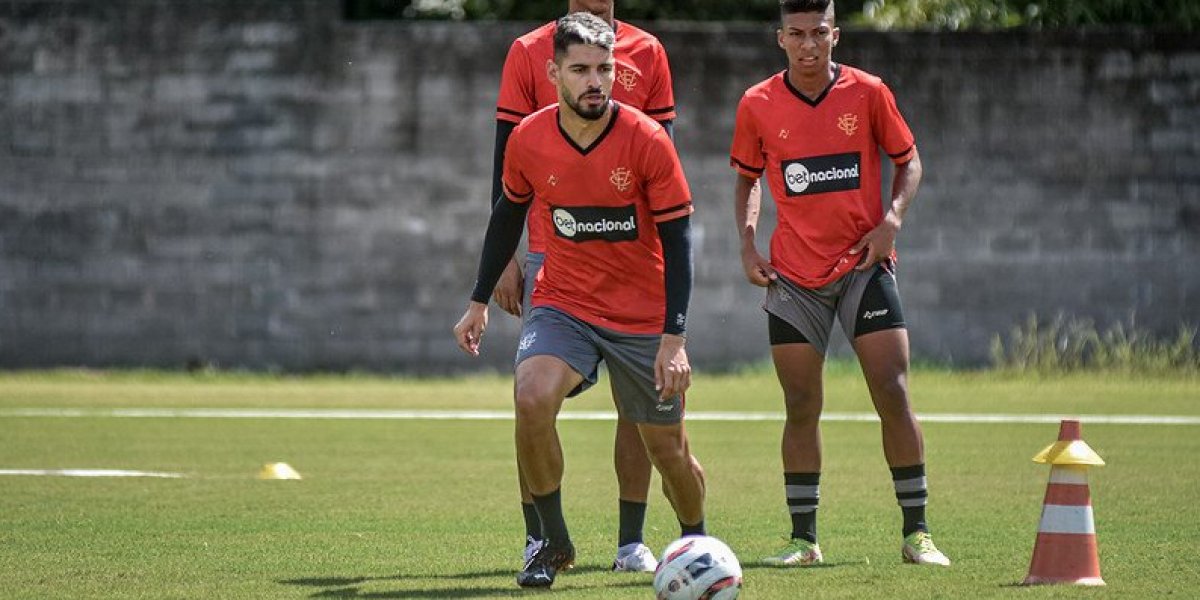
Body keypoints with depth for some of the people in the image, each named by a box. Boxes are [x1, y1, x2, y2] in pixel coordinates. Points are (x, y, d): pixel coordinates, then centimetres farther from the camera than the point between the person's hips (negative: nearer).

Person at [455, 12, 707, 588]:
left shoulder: (646, 140, -15)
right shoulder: (529, 140, -8)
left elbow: (676, 239, -12)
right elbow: (508, 214, 11)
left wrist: (673, 338, -18)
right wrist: (479, 302, 13)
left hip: (643, 318, -1)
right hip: (563, 302, 1)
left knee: (667, 449, 5)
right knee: (532, 397, -27)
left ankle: (696, 542, 37)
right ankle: (553, 544, -10)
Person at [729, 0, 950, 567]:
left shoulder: (867, 93, -2)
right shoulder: (757, 105, 0)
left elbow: (908, 162, 7)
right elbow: (747, 179, 15)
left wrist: (891, 221, -9)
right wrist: (748, 244, 1)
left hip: (863, 264, -1)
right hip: (793, 275, 1)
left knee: (894, 395, -8)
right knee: (800, 408, 1)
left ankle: (917, 532, -1)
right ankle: (803, 538, 9)